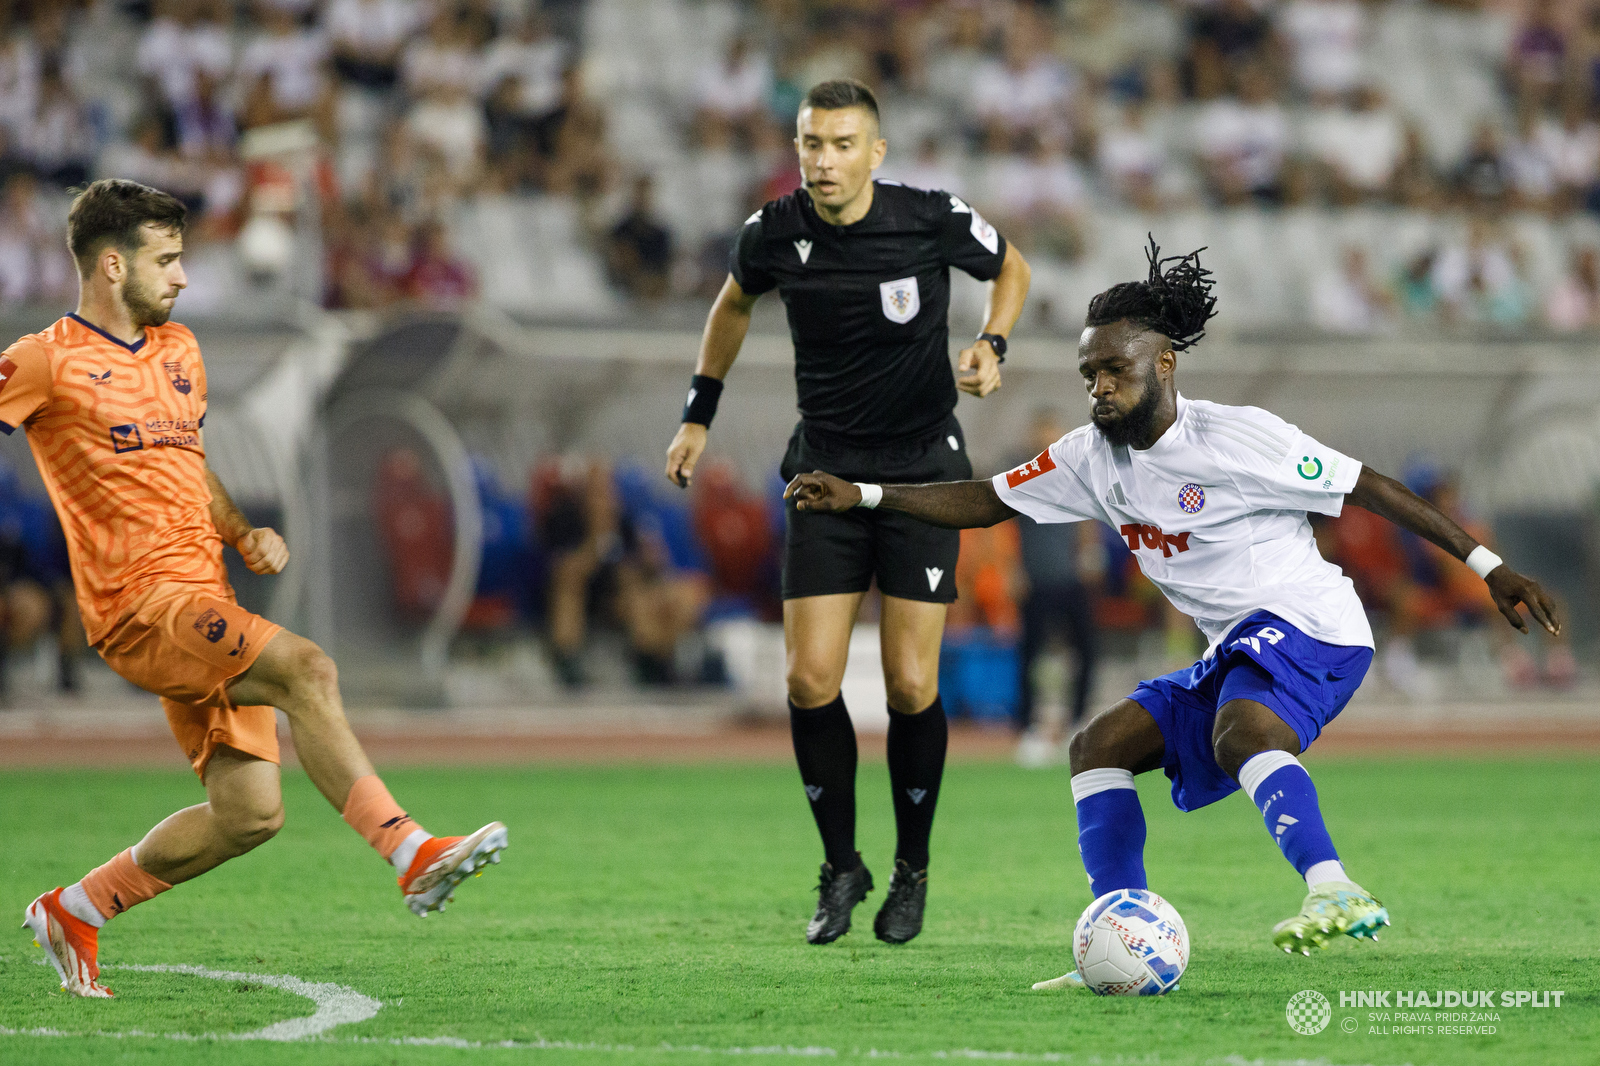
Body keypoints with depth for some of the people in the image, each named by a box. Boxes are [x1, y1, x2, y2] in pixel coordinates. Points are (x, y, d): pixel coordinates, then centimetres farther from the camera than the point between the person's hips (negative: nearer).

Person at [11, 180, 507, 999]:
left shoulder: (179, 350, 19)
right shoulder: (48, 363, -5)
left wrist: (243, 534, 11)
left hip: (203, 599, 8)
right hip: (141, 603, -8)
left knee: (248, 815, 3)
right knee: (304, 669, -28)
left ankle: (72, 912, 19)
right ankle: (414, 855, -31)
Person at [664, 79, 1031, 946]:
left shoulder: (934, 220, -13)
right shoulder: (774, 233, -7)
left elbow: (1010, 266, 8)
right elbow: (733, 304, 16)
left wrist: (991, 344, -9)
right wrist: (698, 416, 16)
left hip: (925, 473, -2)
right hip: (827, 473, 2)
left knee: (910, 686, -7)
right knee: (811, 683, -7)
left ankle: (912, 870, 14)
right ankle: (841, 868, 12)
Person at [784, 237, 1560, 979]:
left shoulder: (1240, 439, -15)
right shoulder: (1094, 457, 6)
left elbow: (1367, 488, -11)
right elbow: (989, 502, 13)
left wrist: (1488, 566, -11)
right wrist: (861, 496, 3)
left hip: (1308, 625, -8)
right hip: (1235, 652, 8)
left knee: (1240, 731, -36)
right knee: (1099, 747, 1)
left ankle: (1335, 894, -53)